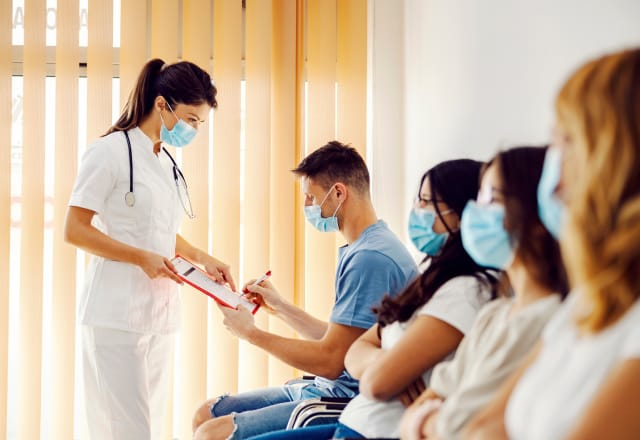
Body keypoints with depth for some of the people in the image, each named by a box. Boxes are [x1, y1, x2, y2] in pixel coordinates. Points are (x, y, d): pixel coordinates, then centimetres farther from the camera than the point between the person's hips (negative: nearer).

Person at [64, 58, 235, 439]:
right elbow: (75, 230, -10)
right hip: (118, 313, -8)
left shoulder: (168, 163, 16)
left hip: (160, 312, 8)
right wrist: (141, 258, -18)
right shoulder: (111, 152, -7)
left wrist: (201, 257, 9)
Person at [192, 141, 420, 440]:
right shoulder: (360, 250, 14)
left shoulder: (370, 259, -21)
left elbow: (330, 361, -21)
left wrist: (251, 332, -10)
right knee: (206, 414, 11)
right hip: (329, 389, 11)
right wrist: (281, 307, 16)